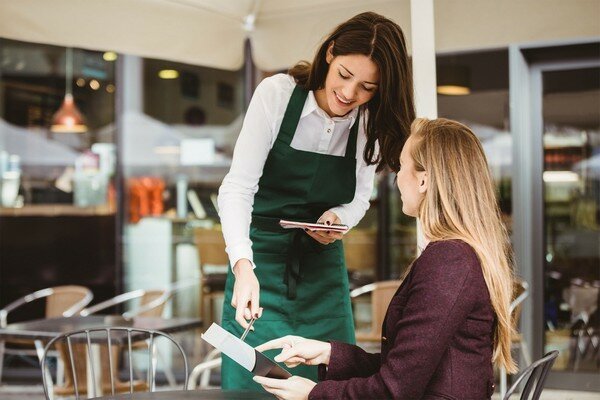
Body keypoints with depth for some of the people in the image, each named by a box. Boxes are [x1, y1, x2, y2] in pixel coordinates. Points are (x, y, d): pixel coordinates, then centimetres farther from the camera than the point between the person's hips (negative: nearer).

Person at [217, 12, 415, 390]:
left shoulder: (370, 121, -5)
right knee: (249, 383, -3)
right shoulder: (278, 93, -16)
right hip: (260, 260, -3)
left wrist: (339, 217, -17)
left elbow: (361, 196, 7)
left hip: (324, 266, 3)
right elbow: (237, 187, -22)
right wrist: (243, 267, -35)